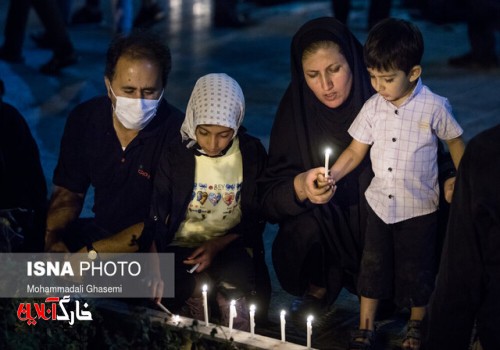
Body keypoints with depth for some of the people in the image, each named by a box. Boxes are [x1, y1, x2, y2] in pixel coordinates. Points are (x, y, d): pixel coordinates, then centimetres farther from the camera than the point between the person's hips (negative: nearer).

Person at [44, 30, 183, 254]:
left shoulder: (178, 134, -20)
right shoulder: (83, 119, -3)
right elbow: (68, 193, 8)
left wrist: (91, 252, -25)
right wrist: (51, 238, -13)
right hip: (98, 230, 5)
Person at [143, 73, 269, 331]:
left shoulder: (253, 153, -2)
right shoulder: (175, 155, -3)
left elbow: (256, 220, 2)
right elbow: (157, 218, -3)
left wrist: (219, 244, -15)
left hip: (231, 245, 0)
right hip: (183, 245, 0)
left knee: (240, 275, -34)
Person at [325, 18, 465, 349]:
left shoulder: (434, 107, -15)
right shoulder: (373, 107, -6)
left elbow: (456, 142, -1)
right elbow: (356, 151, -1)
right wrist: (333, 175, -17)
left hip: (419, 208, -3)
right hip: (379, 202, 3)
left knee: (416, 271, 11)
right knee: (373, 267, 13)